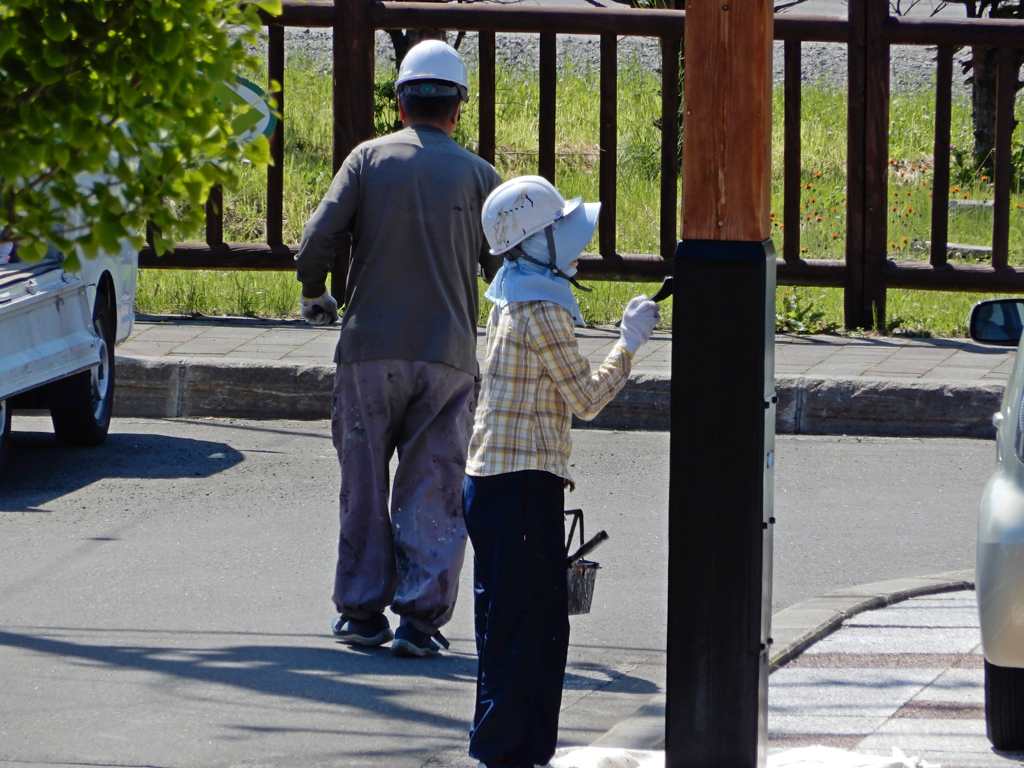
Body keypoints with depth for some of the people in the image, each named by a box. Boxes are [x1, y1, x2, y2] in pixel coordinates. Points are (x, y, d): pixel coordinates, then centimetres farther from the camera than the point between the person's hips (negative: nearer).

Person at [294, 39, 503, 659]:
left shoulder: (369, 159, 0)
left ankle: (362, 611, 13)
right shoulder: (478, 176, 2)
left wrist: (315, 297, 14)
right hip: (448, 355, 0)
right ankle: (420, 617, -4)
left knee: (365, 485, 11)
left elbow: (317, 241, -6)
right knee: (432, 493, 3)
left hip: (371, 350, 0)